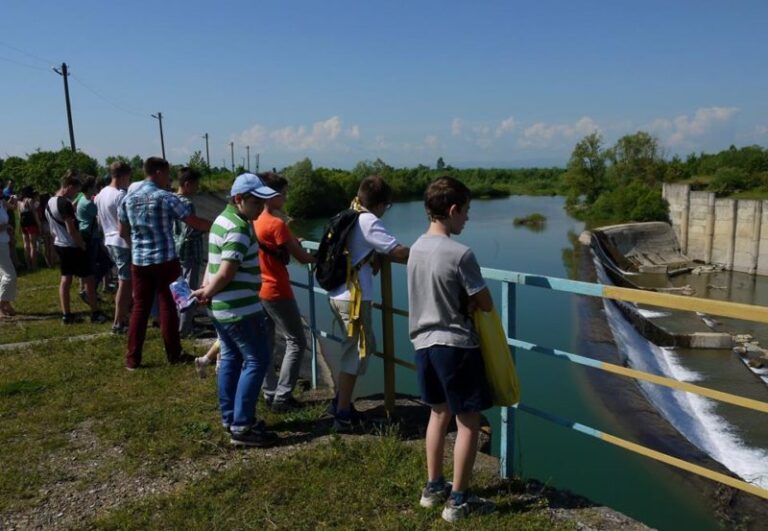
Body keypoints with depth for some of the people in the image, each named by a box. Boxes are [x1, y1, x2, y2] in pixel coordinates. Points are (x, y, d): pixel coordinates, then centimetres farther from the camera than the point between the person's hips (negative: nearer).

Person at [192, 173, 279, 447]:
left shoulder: (223, 219, 13)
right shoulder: (239, 229, -20)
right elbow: (226, 273, -22)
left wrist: (206, 290, 4)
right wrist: (206, 294, -8)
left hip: (220, 306, 10)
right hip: (239, 307, -10)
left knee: (231, 358, 16)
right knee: (257, 360, -4)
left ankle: (230, 418, 25)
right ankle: (242, 427, -1)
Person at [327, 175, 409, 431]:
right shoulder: (369, 222, -14)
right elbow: (399, 252, -18)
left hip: (339, 294, 9)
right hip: (354, 296, -9)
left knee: (364, 347, 20)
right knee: (356, 353, 1)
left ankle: (340, 402, 29)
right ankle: (342, 415, 8)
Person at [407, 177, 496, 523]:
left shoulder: (416, 249, 4)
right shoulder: (460, 254, -19)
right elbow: (485, 304, -11)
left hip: (424, 342, 8)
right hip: (455, 345, -8)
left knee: (439, 413, 21)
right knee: (468, 422, 6)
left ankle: (433, 488, 31)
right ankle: (458, 501, 15)